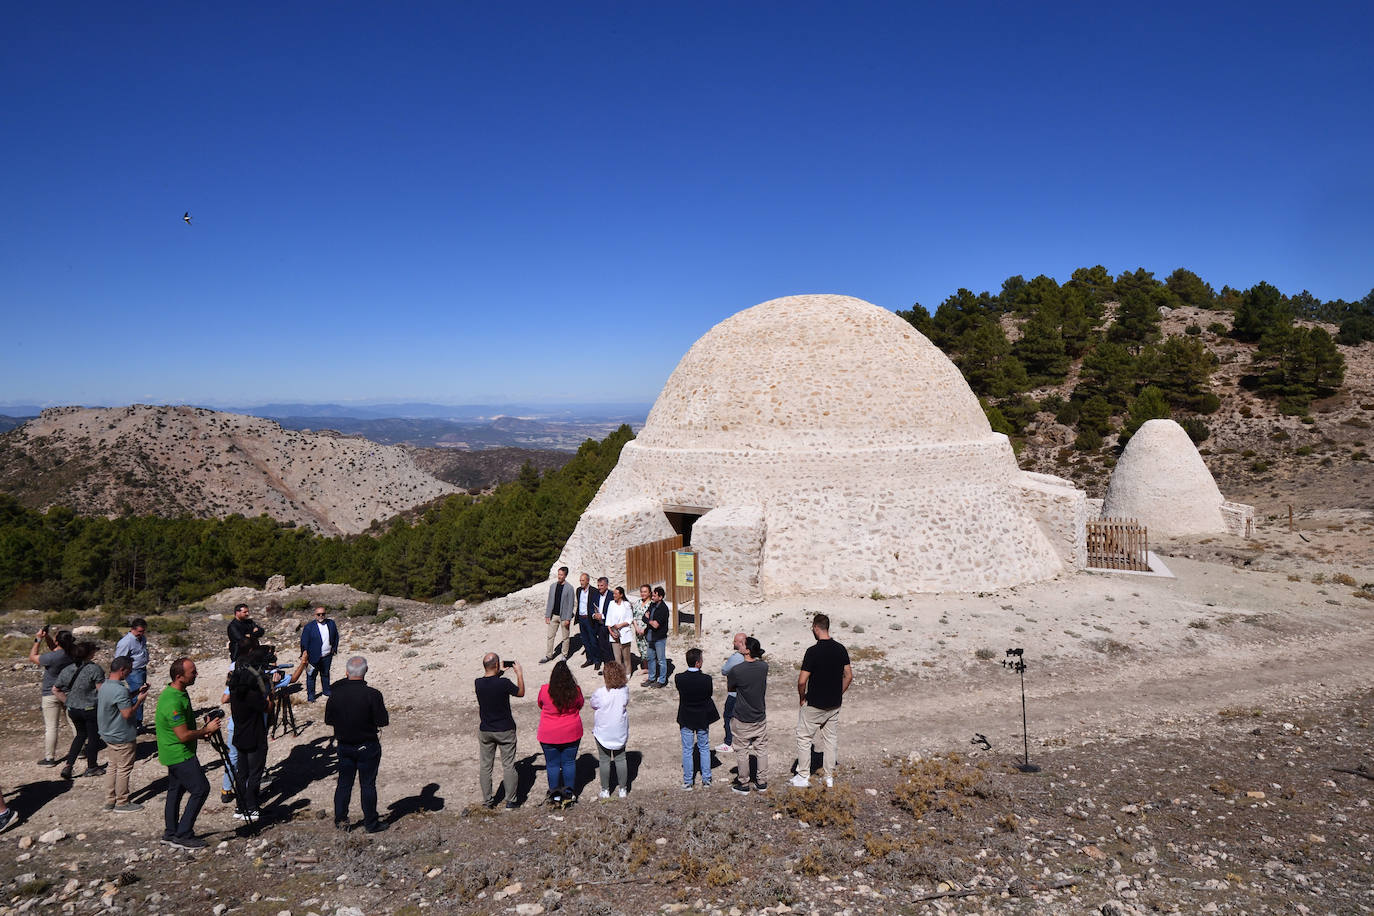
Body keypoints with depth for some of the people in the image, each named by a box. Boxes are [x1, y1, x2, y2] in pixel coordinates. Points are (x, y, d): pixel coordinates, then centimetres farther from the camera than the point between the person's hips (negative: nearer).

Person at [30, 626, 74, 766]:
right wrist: (47, 637, 3)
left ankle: (49, 758, 8)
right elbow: (54, 649, 16)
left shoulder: (51, 658, -25)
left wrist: (38, 640, -5)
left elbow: (32, 657, -8)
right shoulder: (71, 652, -5)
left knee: (51, 727, 1)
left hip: (51, 695, -7)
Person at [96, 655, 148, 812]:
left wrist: (137, 692, 9)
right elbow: (127, 713, -27)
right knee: (124, 769, 4)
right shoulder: (120, 690, -27)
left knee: (113, 767, 19)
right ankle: (122, 803, 14)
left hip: (108, 734, 10)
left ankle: (110, 801, 27)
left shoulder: (105, 685, 4)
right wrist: (139, 700, -14)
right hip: (122, 737, -10)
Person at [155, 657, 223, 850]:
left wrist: (202, 731, 8)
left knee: (176, 790, 17)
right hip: (179, 755, -10)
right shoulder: (172, 701, -27)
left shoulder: (179, 693, 5)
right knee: (200, 788, -7)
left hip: (175, 754, 10)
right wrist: (207, 730, -12)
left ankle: (171, 833, 28)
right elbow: (183, 735, -24)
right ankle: (183, 835, 0)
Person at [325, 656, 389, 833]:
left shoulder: (336, 693, -8)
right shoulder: (372, 694, -20)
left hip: (344, 745, 3)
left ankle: (340, 820, 23)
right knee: (368, 784, 7)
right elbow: (383, 722, -17)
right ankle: (371, 823, 15)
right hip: (367, 746, -3)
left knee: (344, 783, 18)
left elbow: (328, 720, 2)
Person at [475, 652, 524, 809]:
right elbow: (521, 693, -4)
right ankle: (510, 800, 16)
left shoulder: (477, 683, -11)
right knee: (508, 765, 9)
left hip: (485, 730, 3)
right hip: (505, 731, -3)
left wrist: (498, 673, 16)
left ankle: (487, 800, 23)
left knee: (485, 765, 15)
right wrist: (519, 673, 4)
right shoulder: (504, 683, -22)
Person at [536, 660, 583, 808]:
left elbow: (540, 705, 1)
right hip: (572, 733, 1)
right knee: (569, 762, 16)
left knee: (552, 764, 13)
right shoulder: (575, 690, -16)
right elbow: (580, 705, 3)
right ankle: (569, 794, 24)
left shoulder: (545, 690, -19)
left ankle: (555, 796, 21)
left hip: (549, 735, -1)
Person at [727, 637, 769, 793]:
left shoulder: (736, 670, -22)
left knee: (742, 751, 11)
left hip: (743, 719, -4)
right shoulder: (764, 666, -10)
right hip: (760, 717, 4)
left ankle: (743, 783, 21)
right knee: (761, 749, 16)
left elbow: (729, 686, -3)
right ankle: (762, 782, 25)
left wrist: (727, 675, 11)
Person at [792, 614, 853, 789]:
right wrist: (838, 695, 13)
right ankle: (829, 777, 23)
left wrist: (802, 698, -3)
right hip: (834, 705, 5)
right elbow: (849, 676, 4)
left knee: (804, 738, 10)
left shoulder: (813, 651, -21)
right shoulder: (841, 649, -3)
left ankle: (803, 777, 16)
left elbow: (802, 681, -20)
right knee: (831, 739, 16)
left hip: (814, 705, -5)